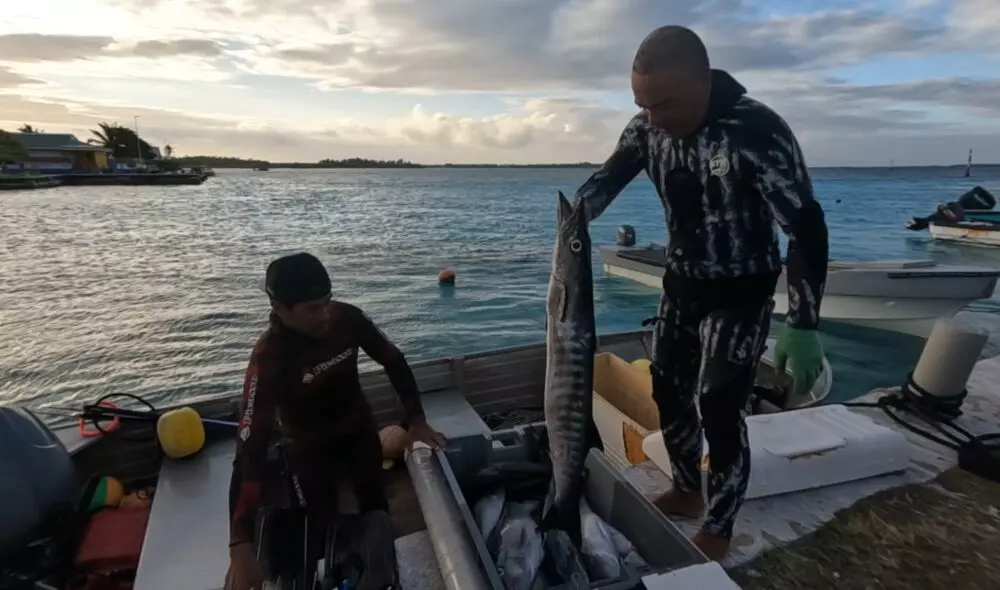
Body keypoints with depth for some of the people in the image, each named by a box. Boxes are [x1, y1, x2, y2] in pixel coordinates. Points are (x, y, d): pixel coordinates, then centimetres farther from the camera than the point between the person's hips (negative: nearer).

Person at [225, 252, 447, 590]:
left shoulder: (346, 317, -24)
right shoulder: (268, 361, -35)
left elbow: (394, 361, -10)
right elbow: (250, 451, -39)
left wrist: (416, 422, -17)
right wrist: (241, 547, -44)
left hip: (360, 432, 4)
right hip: (310, 451, -3)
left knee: (377, 511, 18)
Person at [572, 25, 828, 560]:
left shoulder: (757, 132, -27)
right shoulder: (649, 127, -10)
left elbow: (806, 228, -24)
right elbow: (608, 178, 3)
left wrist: (802, 326, -27)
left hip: (740, 291, -6)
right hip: (681, 281, 6)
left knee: (719, 410, -5)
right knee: (667, 390, 13)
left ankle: (717, 532, 19)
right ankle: (686, 490, 36)